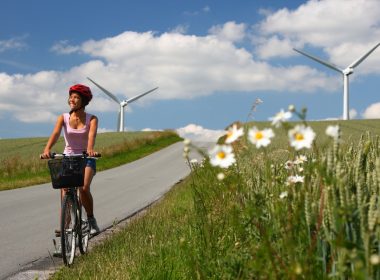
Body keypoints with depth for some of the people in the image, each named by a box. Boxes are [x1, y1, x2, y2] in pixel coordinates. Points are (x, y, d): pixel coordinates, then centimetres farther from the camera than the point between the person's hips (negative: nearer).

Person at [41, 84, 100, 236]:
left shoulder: (91, 119, -5)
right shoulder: (63, 118, -1)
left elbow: (92, 135, -24)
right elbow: (55, 134, -18)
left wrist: (90, 149, -46)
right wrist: (47, 150, -37)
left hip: (86, 159, -2)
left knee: (84, 188, -23)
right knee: (65, 191, -13)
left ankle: (91, 219, -1)